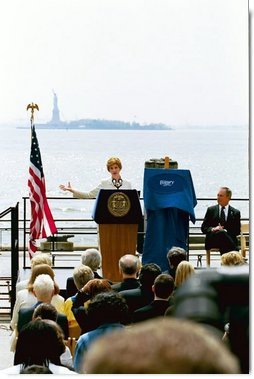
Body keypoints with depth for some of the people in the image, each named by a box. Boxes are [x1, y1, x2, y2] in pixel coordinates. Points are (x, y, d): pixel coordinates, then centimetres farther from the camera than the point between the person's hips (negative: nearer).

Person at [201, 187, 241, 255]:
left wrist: (226, 231, -12)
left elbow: (237, 231, 7)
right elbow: (203, 228, 12)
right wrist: (213, 229, -11)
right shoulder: (211, 210, 16)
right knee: (221, 232, -35)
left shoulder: (235, 212, 15)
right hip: (212, 240, 0)